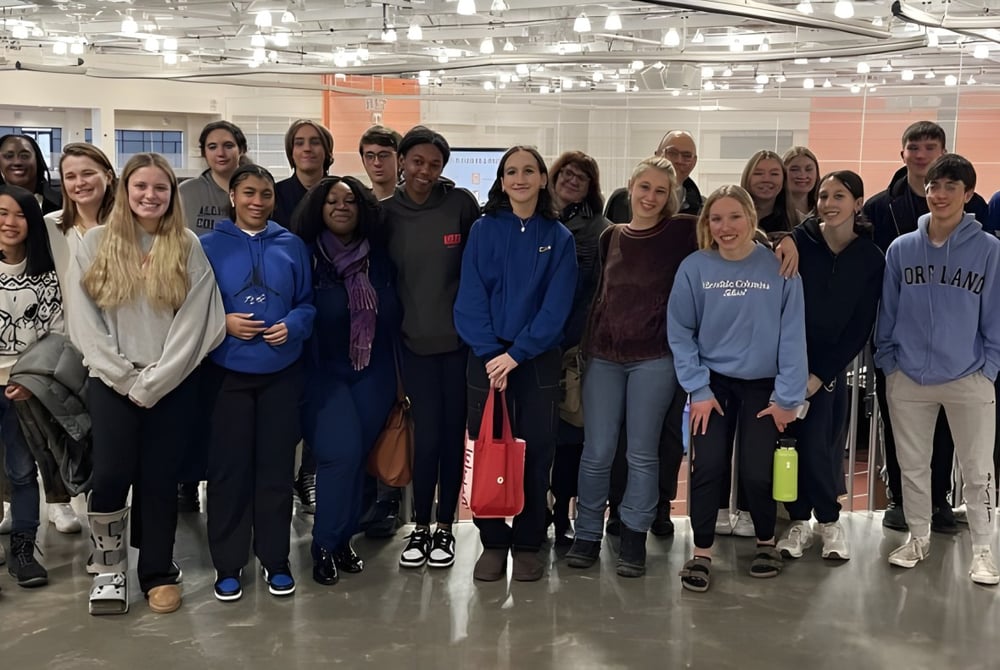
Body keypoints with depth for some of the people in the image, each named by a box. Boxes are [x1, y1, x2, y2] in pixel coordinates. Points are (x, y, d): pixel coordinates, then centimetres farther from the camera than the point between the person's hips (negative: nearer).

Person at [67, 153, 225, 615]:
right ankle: (108, 568, 13)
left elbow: (193, 321, -5)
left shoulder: (188, 247, 2)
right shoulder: (96, 243, 3)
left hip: (172, 382, 0)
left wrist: (152, 382, -11)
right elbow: (84, 319, -2)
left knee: (159, 477, 5)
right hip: (112, 381, 0)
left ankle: (158, 572, 20)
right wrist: (126, 378, -9)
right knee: (111, 474, -9)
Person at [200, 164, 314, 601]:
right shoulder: (210, 245, 1)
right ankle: (228, 564, 15)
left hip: (281, 372, 2)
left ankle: (276, 561, 20)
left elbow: (307, 303, 8)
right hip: (228, 371, -1)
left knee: (276, 465, 7)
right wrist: (222, 323, -15)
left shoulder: (292, 246, 6)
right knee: (228, 467, 2)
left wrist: (292, 326, -11)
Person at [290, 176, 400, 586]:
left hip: (373, 373, 4)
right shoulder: (307, 258, -6)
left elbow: (393, 316, 11)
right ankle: (324, 545, 3)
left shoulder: (379, 259, 6)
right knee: (342, 453, -14)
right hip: (324, 372, -4)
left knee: (359, 456, 6)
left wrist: (397, 374, 10)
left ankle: (344, 539, 22)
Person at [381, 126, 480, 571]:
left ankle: (445, 526, 21)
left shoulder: (461, 204, -4)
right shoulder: (386, 212, 2)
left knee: (453, 434, 7)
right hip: (414, 340, 1)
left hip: (460, 337, -1)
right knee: (426, 436, 0)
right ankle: (421, 526, 18)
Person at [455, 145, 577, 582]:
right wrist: (489, 352, -14)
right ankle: (493, 542, 17)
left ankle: (528, 544, 18)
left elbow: (556, 306, -6)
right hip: (487, 357, 0)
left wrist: (516, 353, -15)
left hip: (538, 360, 0)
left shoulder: (559, 238, 2)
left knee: (535, 452, 5)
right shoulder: (484, 231, 2)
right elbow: (471, 298, -3)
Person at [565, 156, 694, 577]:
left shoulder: (682, 233, -1)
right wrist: (586, 346, 15)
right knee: (597, 452, 3)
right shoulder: (610, 237, 9)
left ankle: (634, 538, 18)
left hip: (654, 360, -2)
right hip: (603, 357, 2)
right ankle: (588, 535, 18)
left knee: (642, 453, 4)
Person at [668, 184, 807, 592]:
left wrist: (787, 397, -8)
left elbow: (792, 335, -8)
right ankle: (701, 554, 11)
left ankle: (766, 543, 28)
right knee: (706, 467, -6)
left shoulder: (779, 268, -9)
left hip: (762, 385, -1)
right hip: (713, 383, 1)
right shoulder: (694, 268, -7)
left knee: (755, 471, 0)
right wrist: (698, 389, -7)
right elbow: (680, 333, -3)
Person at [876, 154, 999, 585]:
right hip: (908, 379, 2)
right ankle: (918, 537, 29)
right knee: (912, 465, 13)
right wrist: (887, 362, 3)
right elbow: (888, 311, 6)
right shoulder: (901, 248, 1)